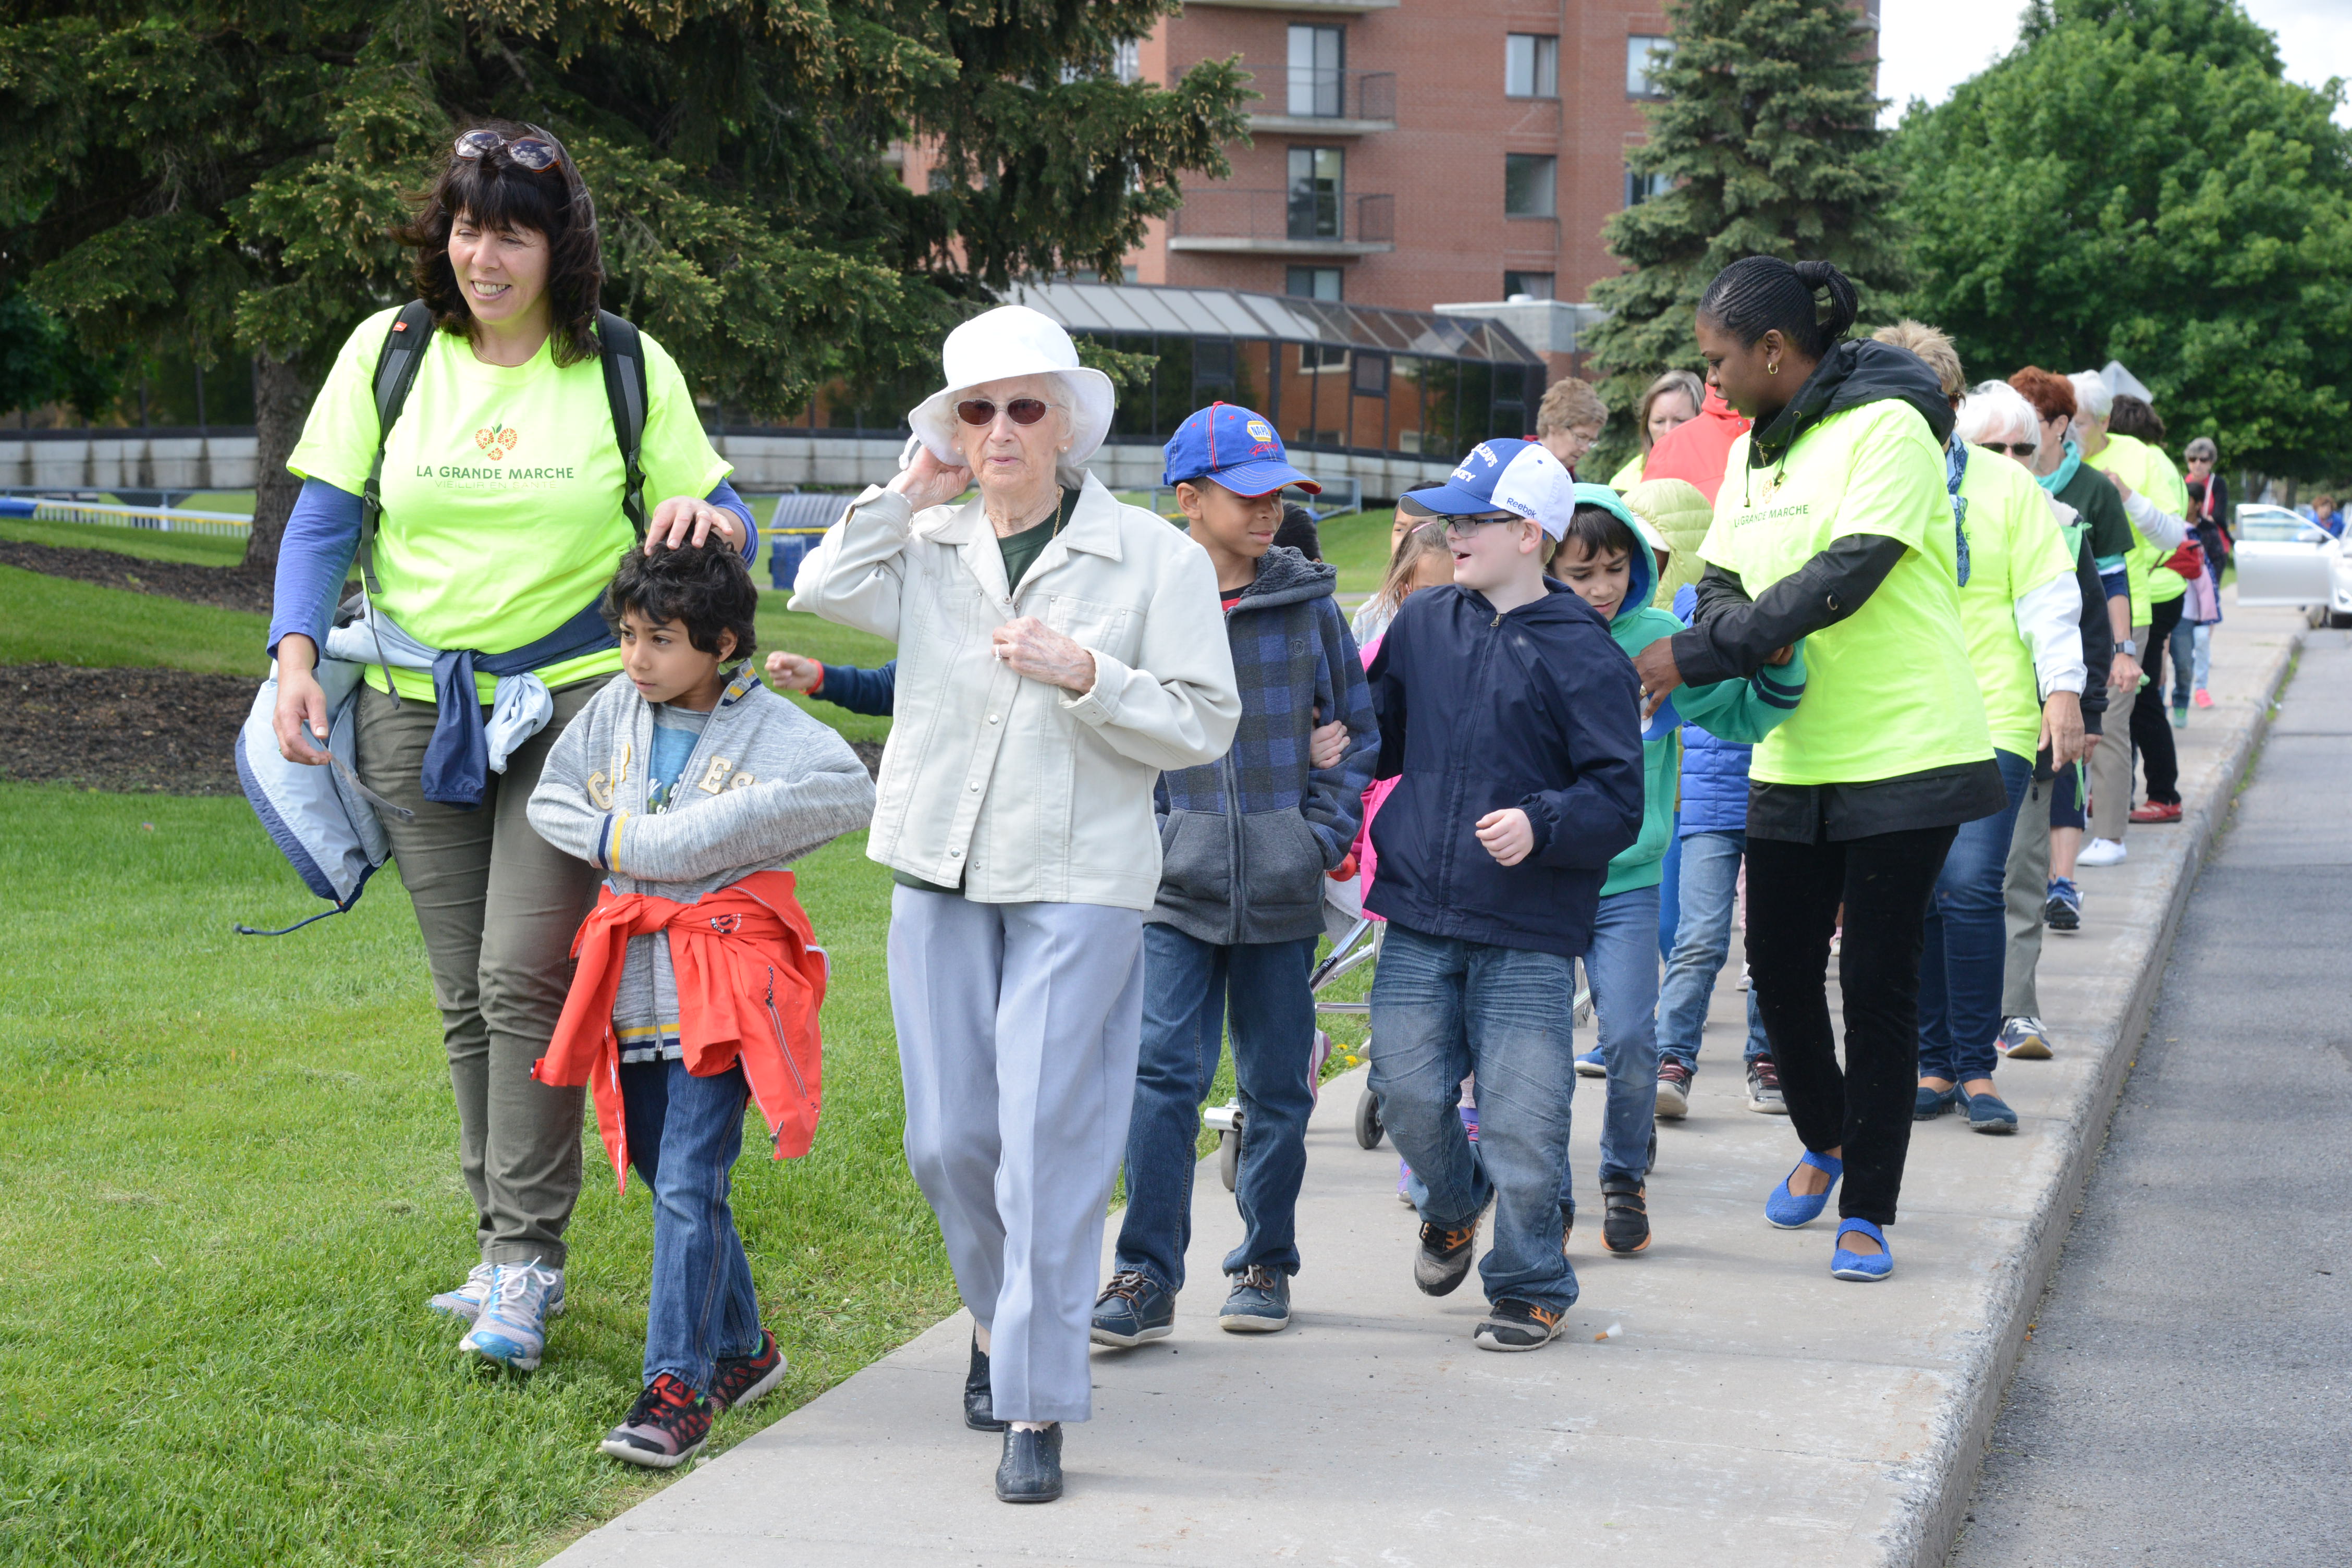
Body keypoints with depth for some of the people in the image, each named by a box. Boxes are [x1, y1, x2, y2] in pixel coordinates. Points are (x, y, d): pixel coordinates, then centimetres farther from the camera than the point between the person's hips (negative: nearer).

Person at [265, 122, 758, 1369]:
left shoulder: (628, 370, 3)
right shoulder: (387, 353, 5)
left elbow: (724, 526, 6)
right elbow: (323, 518, 5)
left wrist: (708, 519, -18)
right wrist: (296, 655, -10)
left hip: (569, 700, -2)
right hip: (417, 707, 3)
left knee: (525, 977, -12)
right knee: (465, 996, 7)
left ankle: (526, 1260, -5)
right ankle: (503, 1244, 18)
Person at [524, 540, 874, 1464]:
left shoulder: (766, 725, -8)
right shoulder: (614, 712, 9)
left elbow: (851, 795, -22)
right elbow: (550, 800, 9)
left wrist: (687, 837, -20)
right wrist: (629, 841, -10)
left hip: (721, 993, -6)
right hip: (637, 991, 6)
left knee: (689, 1186, -12)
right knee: (669, 1180, 14)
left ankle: (678, 1390, -9)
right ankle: (740, 1348, 31)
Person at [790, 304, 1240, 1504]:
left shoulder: (1154, 556, -2)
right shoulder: (928, 544, 7)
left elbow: (1204, 727, -4)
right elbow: (820, 590, -12)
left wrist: (1086, 675, -17)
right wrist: (911, 490, -5)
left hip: (1079, 880, -4)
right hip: (941, 871, 4)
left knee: (1048, 1141, -7)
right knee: (949, 1138, 9)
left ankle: (1036, 1407, 1)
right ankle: (1000, 1318, 36)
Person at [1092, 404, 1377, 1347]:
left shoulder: (1308, 601, 4)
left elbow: (1358, 728, 11)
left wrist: (1323, 835, 1)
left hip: (1281, 890, 2)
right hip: (1176, 884, -2)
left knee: (1276, 1087, 9)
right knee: (1164, 1073, -11)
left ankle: (1266, 1267, 23)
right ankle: (1147, 1279, -5)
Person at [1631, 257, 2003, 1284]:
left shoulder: (1886, 428, -13)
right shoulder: (1753, 453, 13)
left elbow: (1845, 577, -23)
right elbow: (1721, 581, 11)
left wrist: (1696, 656, -23)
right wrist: (1745, 655, -13)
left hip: (1903, 749, -7)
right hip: (1793, 756, 7)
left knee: (1877, 980, -2)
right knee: (1779, 968, 9)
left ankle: (1866, 1211, 9)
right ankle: (1824, 1141, 36)